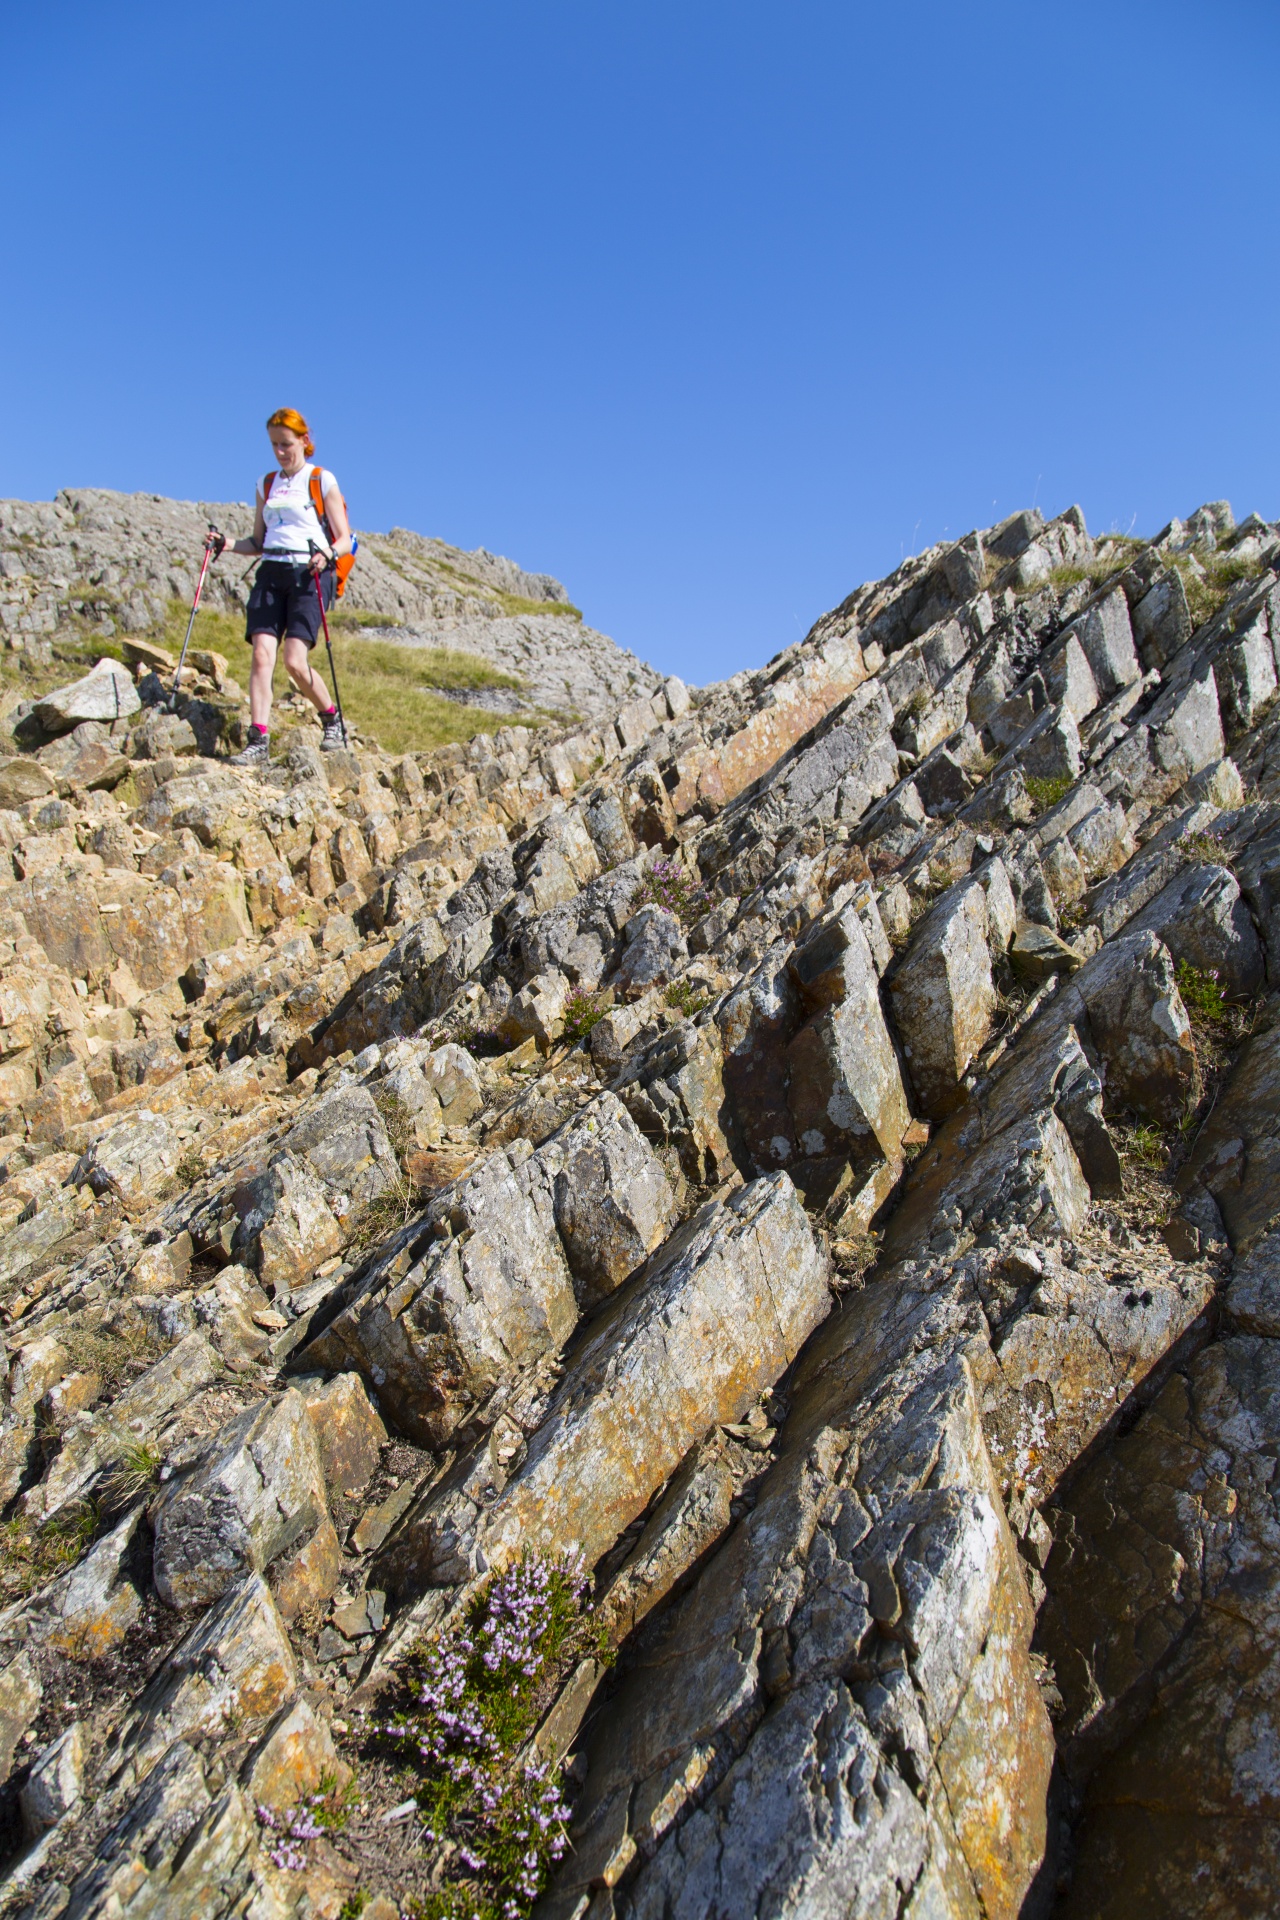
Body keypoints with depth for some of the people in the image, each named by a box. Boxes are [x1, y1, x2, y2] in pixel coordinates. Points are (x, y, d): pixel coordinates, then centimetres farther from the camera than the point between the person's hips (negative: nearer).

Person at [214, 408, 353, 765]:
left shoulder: (322, 480, 6)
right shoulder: (266, 485, 20)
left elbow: (344, 540, 2)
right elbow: (258, 542, 21)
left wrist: (326, 554, -20)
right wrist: (230, 545, 2)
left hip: (308, 575, -4)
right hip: (271, 573, 5)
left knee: (294, 661, -16)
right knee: (262, 653, -12)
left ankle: (332, 717, 10)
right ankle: (258, 740, -16)